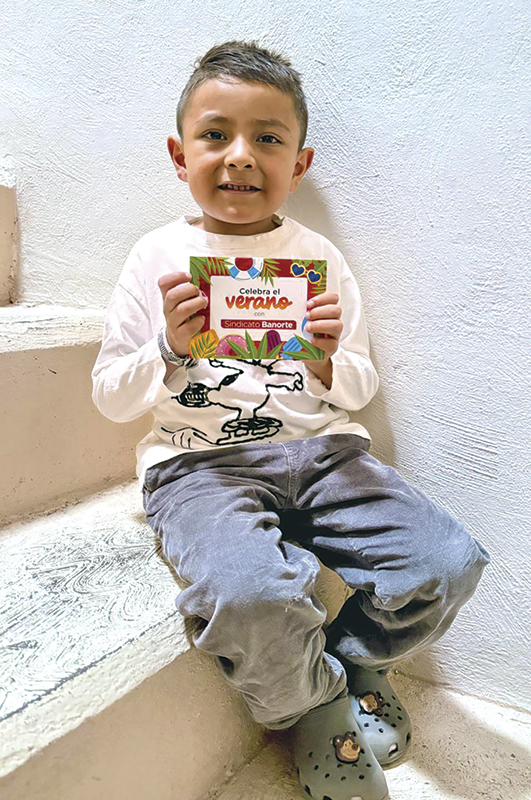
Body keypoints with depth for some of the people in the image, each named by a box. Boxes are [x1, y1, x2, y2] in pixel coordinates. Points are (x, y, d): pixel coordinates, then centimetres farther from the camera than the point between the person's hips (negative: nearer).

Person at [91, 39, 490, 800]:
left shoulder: (318, 256, 9)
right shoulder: (158, 256, 3)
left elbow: (359, 393, 11)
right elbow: (110, 398, 4)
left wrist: (330, 362, -11)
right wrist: (169, 351, -15)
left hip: (319, 447, 3)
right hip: (198, 459, -2)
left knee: (449, 560, -17)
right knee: (249, 596, -33)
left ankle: (345, 661, 17)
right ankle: (318, 709, 5)